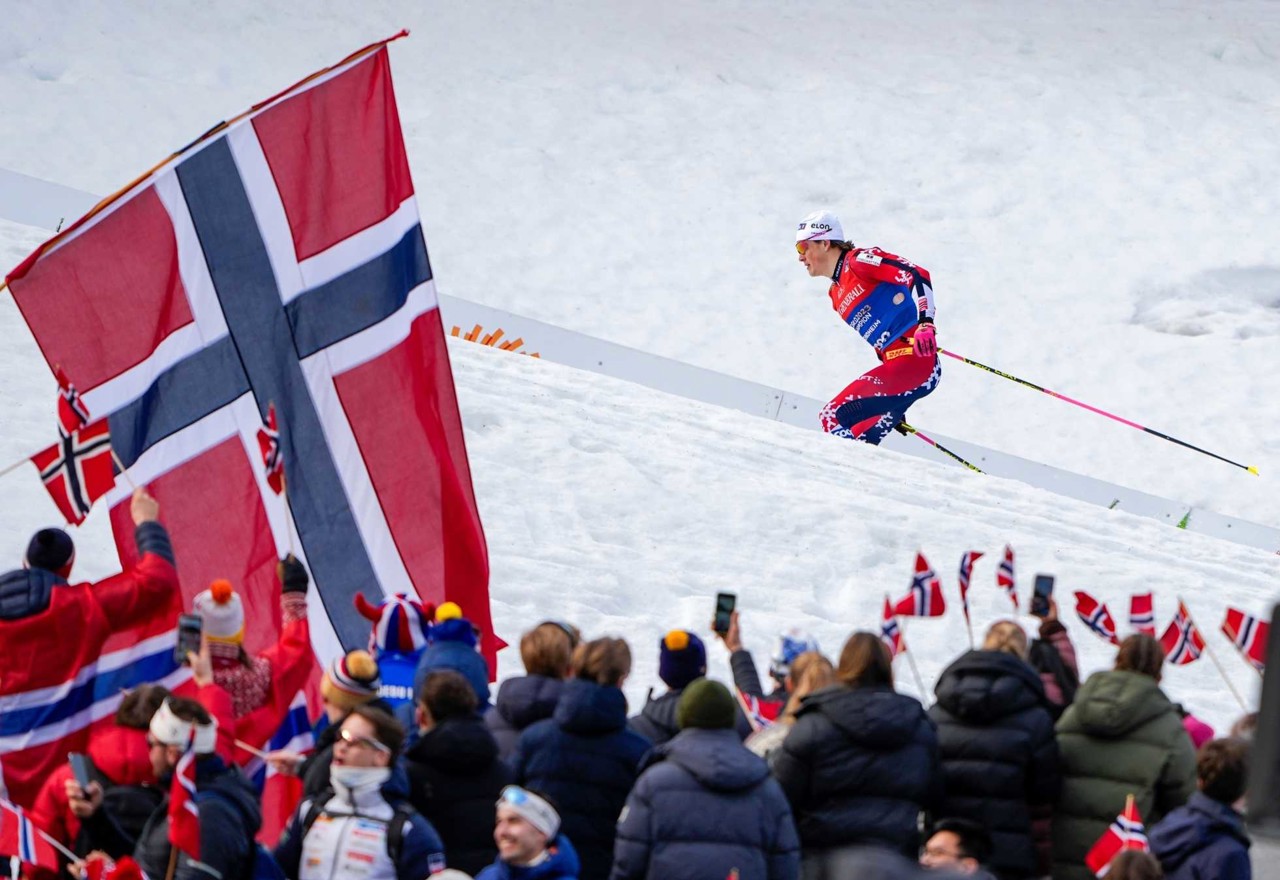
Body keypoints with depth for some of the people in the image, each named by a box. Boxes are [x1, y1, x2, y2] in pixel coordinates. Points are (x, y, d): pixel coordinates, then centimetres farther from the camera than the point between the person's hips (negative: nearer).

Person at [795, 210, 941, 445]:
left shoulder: (858, 260, -3)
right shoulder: (837, 295, 23)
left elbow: (917, 275, -14)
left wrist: (926, 323, -29)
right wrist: (893, 405, 24)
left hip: (913, 358, -9)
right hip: (895, 364, 9)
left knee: (832, 417, -15)